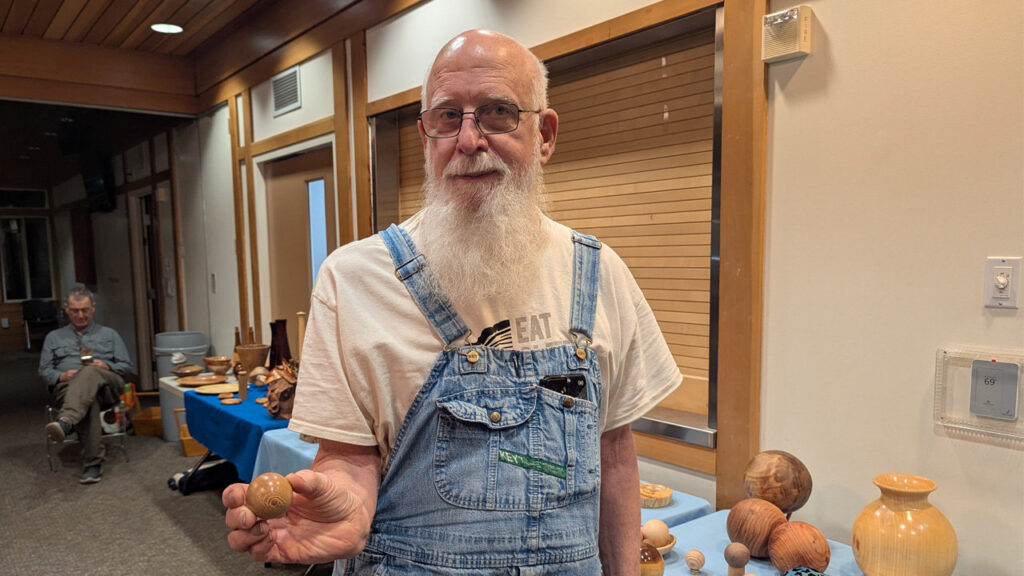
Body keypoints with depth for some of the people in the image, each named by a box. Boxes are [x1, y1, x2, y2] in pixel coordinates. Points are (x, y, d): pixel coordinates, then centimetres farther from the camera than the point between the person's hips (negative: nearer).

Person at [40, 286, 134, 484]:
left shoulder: (109, 335, 25)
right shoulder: (54, 337, 28)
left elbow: (127, 366, 17)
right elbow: (44, 371, 18)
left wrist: (106, 366, -5)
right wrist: (62, 376, -5)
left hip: (106, 385, 0)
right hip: (66, 387, 1)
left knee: (90, 373, -39)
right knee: (88, 400, -39)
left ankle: (65, 422, -62)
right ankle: (93, 463, -47)